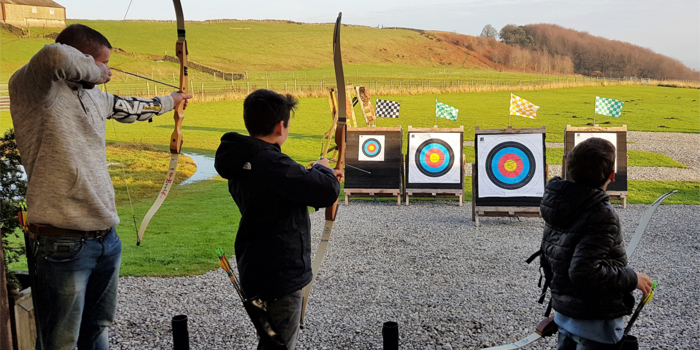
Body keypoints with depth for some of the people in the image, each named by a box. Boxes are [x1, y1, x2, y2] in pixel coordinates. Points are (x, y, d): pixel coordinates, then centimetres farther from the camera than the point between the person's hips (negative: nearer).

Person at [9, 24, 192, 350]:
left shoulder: (94, 97, 14)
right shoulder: (32, 88, -10)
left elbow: (131, 107, 33)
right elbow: (53, 56, -32)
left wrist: (171, 100, 49)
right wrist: (94, 71, -11)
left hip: (107, 239, 8)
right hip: (62, 246, -8)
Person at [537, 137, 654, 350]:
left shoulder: (560, 206, 1)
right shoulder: (602, 215, -23)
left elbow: (546, 256, 9)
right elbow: (584, 272, -28)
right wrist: (632, 279, -16)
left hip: (564, 314, 7)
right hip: (596, 323, -7)